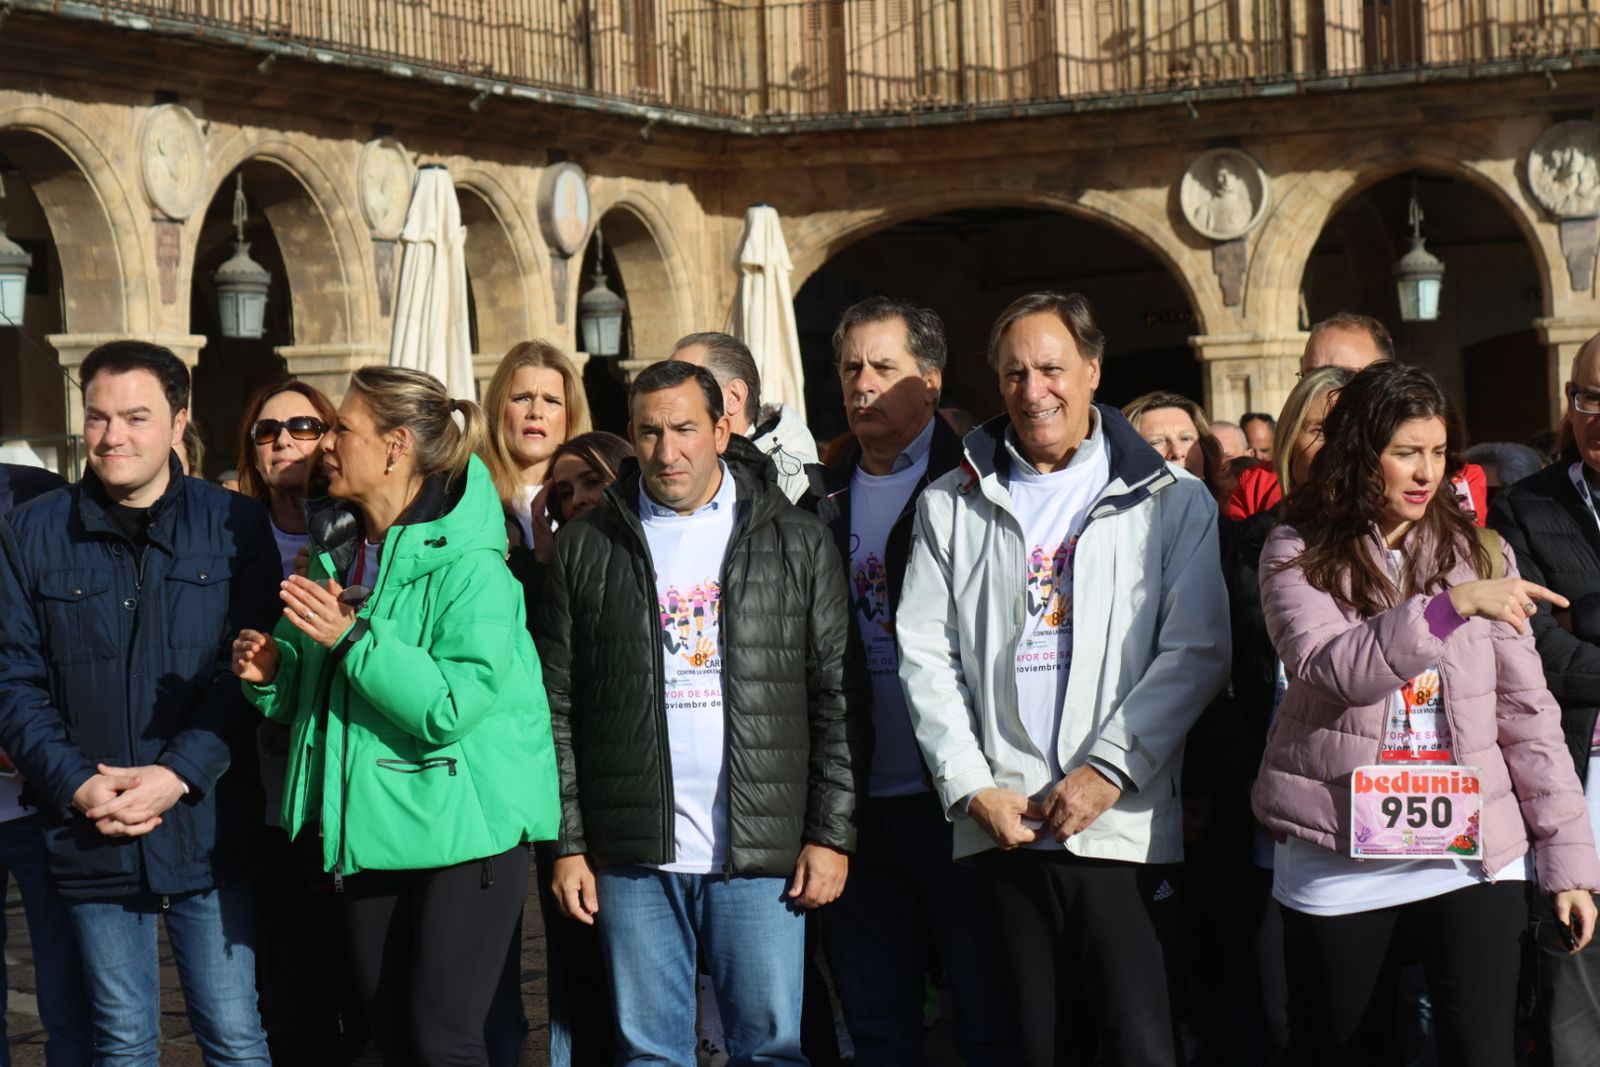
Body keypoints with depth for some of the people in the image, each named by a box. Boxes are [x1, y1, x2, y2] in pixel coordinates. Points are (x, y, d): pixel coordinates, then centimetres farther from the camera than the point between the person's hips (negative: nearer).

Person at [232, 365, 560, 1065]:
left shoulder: (467, 567, -15)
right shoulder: (335, 553, 9)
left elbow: (452, 706, -25)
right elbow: (320, 693, 19)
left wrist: (353, 638, -26)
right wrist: (272, 673, -2)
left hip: (462, 832, -8)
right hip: (366, 828, 8)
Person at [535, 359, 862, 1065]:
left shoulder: (796, 543, 4)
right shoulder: (588, 549, 7)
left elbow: (835, 700, 3)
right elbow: (557, 707, 6)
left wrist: (831, 834, -3)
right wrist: (567, 845, 0)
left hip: (762, 849, -1)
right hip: (633, 855, 1)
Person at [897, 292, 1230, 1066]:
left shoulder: (1173, 502, 5)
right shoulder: (952, 507, 12)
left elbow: (1195, 652, -3)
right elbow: (927, 657, 7)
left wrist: (1107, 771, -11)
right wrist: (973, 788, -4)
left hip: (1124, 823, -2)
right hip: (1000, 824, 2)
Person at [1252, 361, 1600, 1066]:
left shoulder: (1479, 554, 6)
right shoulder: (1299, 554, 1)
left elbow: (1528, 714, 5)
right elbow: (1327, 669, -17)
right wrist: (1451, 606, -25)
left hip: (1475, 856, 1)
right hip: (1338, 867, -1)